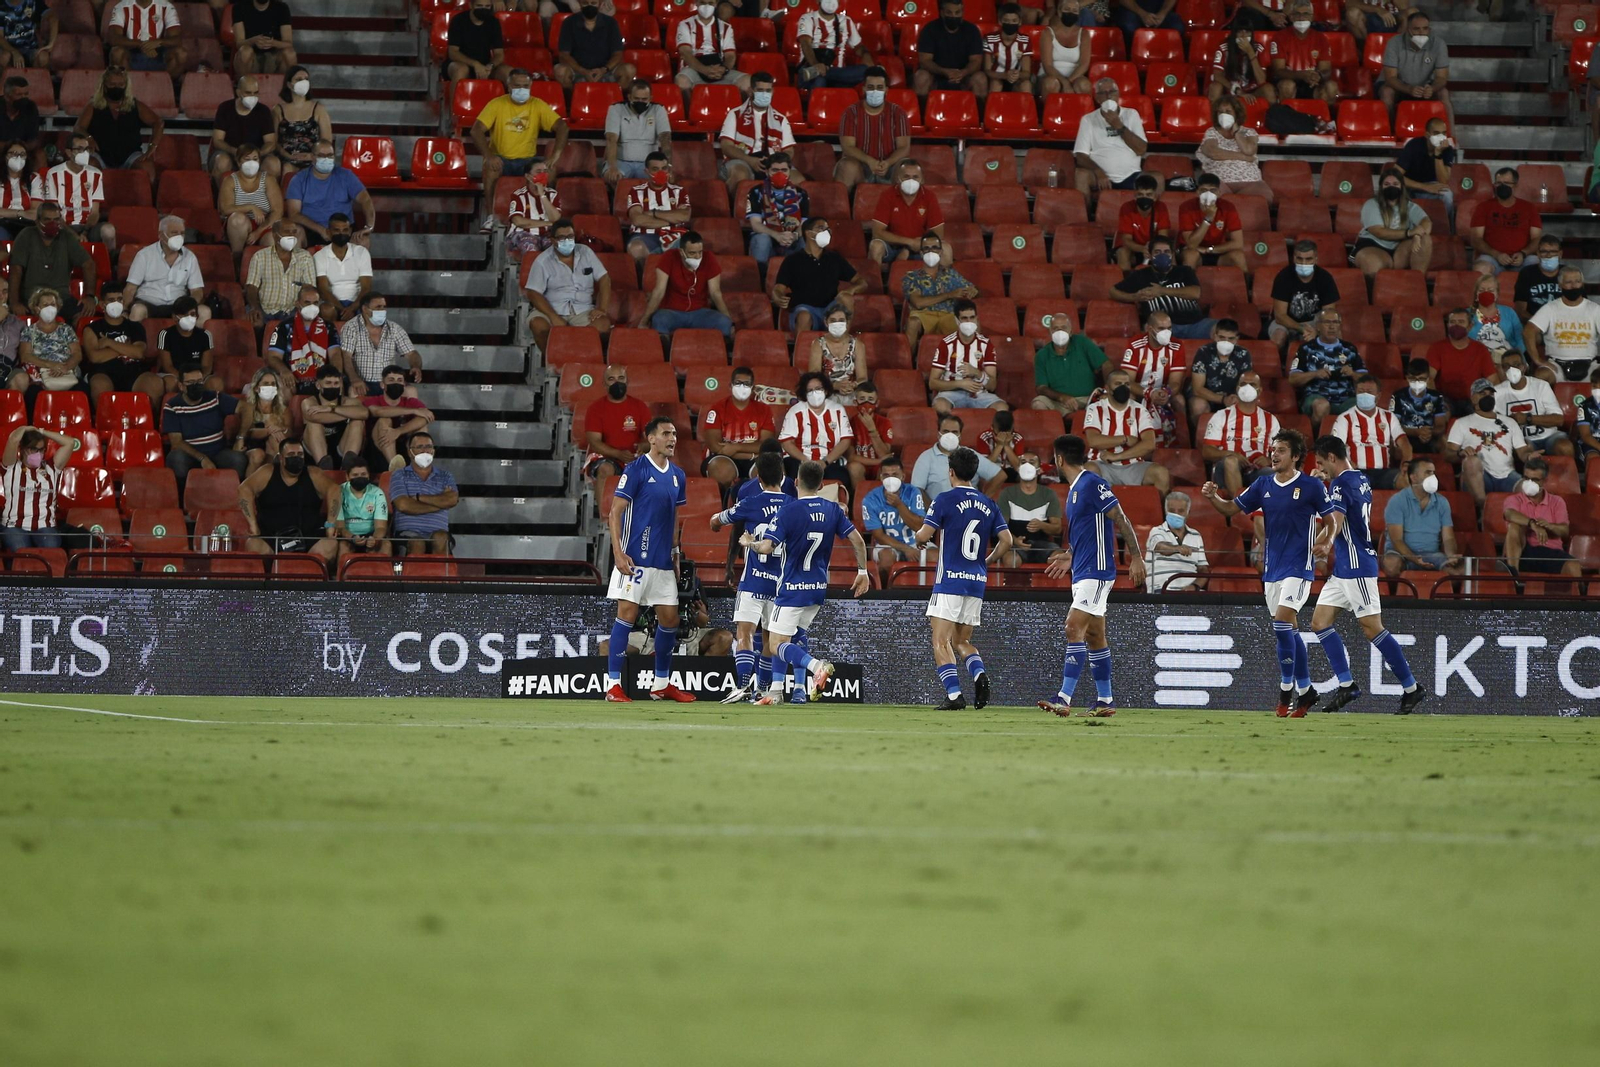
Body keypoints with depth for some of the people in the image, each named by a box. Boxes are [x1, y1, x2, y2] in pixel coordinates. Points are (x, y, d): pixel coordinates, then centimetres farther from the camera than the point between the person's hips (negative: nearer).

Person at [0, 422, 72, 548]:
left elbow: (70, 443, 12)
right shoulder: (12, 467, 7)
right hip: (14, 526, -2)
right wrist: (25, 429, 14)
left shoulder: (51, 468, 16)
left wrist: (42, 432, 16)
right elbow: (14, 440, -8)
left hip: (45, 527, 2)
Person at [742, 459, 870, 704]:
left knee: (777, 646, -5)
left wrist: (749, 543, 2)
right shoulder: (832, 510, 3)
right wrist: (863, 571, 15)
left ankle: (816, 666, -30)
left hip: (793, 589, -6)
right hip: (819, 589, 6)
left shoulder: (789, 511, -13)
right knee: (796, 636, 21)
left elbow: (766, 547, -19)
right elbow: (857, 540, 3)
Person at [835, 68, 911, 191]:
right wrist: (869, 161, -28)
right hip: (860, 164, -1)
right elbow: (848, 147, -9)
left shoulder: (897, 113, 3)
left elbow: (904, 147, -4)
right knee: (848, 167, -35)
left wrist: (888, 163, -26)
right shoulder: (851, 113, 0)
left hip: (890, 166, 1)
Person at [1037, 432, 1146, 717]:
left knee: (1074, 629, -16)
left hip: (1095, 572, -10)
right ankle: (1105, 701, 15)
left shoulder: (1092, 484, -14)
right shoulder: (1075, 488, 16)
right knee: (1094, 637, 11)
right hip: (1083, 572, 10)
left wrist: (1136, 557, -18)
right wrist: (1070, 556, 32)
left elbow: (1121, 521, -15)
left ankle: (1064, 698, -21)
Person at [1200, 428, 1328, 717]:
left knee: (1282, 623, -18)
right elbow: (1233, 508, 13)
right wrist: (1212, 497, -6)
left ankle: (1286, 692, -11)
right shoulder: (1263, 486, 8)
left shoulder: (1311, 486, -6)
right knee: (1289, 631, 10)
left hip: (1298, 567, -6)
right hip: (1272, 569, 6)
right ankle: (1305, 691, 22)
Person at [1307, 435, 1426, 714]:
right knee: (1320, 622, 6)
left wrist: (1308, 549, -27)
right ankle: (1346, 685, 1)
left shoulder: (1340, 484, -14)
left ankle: (1412, 688, -3)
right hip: (1342, 569, 10)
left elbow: (1336, 522, -26)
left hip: (1356, 567, -10)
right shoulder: (1361, 480, 14)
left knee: (1372, 628, -8)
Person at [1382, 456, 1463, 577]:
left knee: (1460, 567, -25)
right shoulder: (1397, 501, -4)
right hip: (1404, 554, -4)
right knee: (1391, 563, -39)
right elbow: (1397, 540, -11)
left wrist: (1451, 556, -19)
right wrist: (1413, 558, -30)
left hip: (1432, 555, 4)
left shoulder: (1442, 503, 10)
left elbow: (1448, 538, 6)